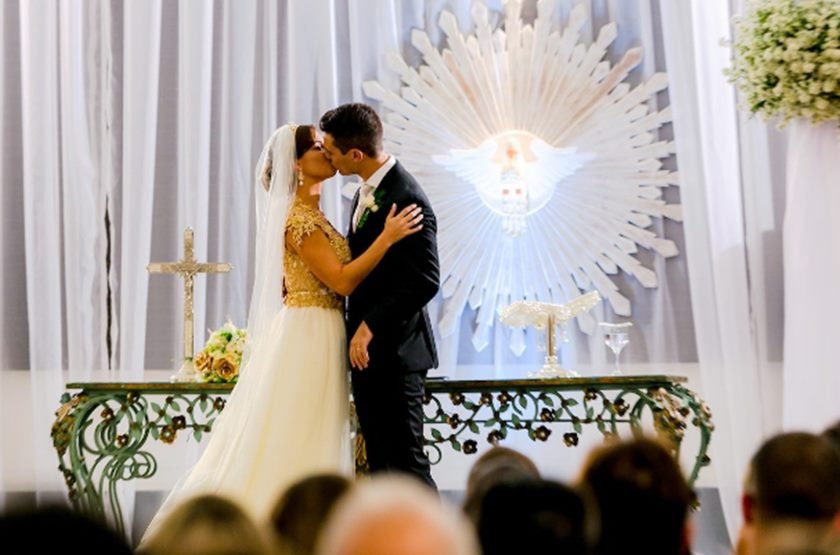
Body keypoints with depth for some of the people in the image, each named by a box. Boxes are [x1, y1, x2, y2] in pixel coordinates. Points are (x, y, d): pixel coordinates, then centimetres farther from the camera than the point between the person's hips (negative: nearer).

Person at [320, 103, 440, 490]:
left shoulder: (407, 198, -18)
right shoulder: (365, 193, 13)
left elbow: (425, 281, -22)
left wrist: (370, 325, -22)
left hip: (395, 352, -10)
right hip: (367, 348, 10)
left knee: (405, 461, -5)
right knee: (379, 462, 14)